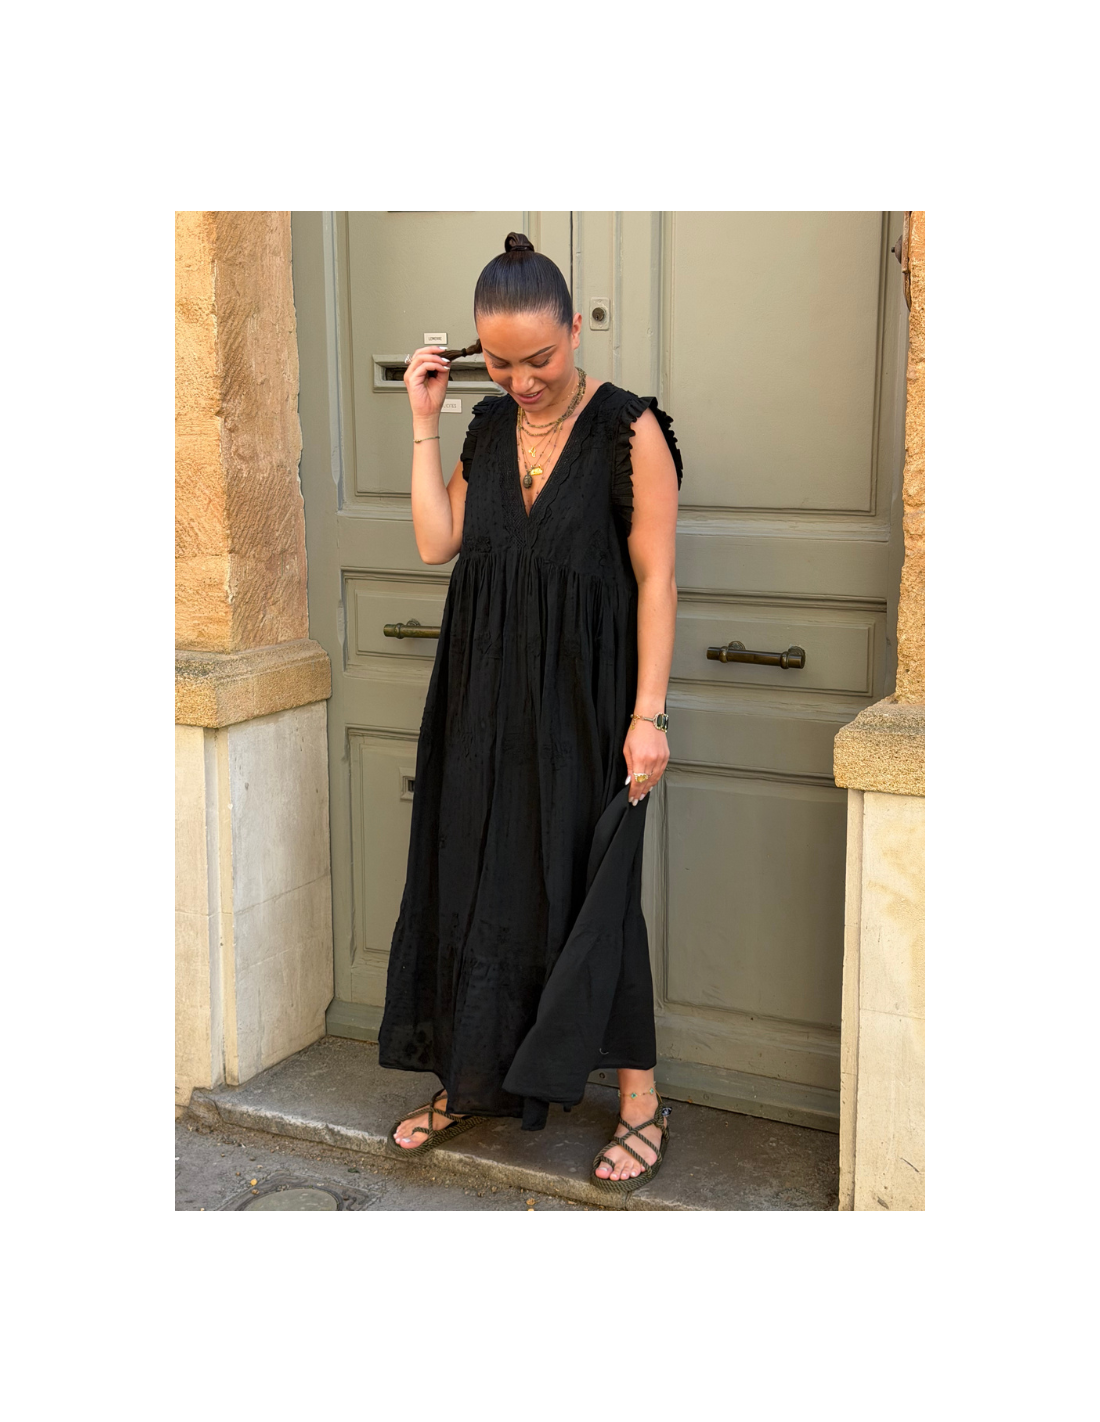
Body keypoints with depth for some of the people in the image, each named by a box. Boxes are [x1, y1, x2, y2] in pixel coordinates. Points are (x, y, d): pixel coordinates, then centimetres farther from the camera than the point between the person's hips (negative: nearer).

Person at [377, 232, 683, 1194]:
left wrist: (648, 715, -16)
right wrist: (424, 423, 0)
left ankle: (640, 1103, 15)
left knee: (588, 891, 0)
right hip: (487, 698, 6)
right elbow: (436, 543, 1)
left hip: (584, 706, -5)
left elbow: (656, 579, -12)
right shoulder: (489, 427, 7)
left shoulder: (630, 430, -11)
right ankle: (469, 1082, 28)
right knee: (473, 882, 11)